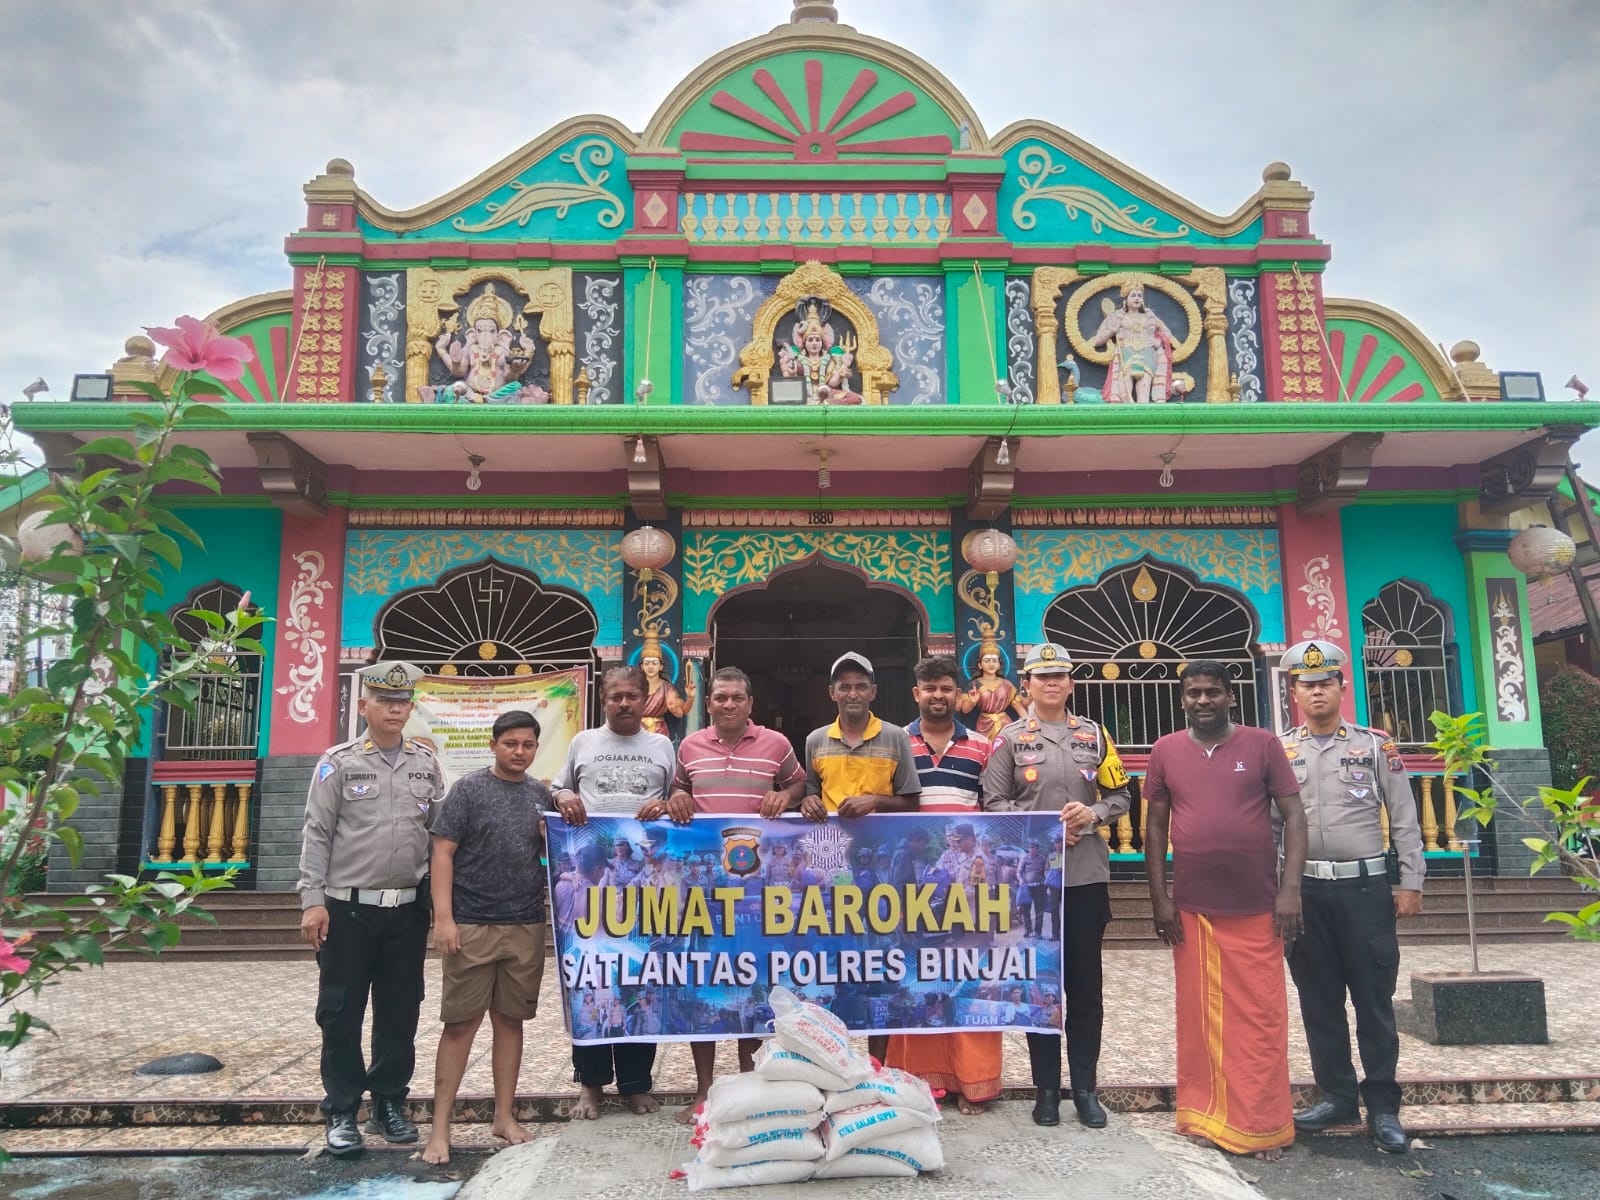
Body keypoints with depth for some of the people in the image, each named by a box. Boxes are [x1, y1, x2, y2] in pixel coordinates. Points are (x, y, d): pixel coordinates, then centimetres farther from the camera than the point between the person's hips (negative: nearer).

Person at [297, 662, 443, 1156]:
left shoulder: (427, 764, 7)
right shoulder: (339, 762, -2)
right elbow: (317, 835, -4)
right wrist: (313, 901, -10)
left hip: (409, 910, 3)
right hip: (348, 908, -3)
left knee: (400, 1012, 11)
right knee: (341, 1013, 5)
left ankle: (390, 1103, 26)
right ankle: (342, 1112, 18)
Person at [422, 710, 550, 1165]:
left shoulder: (541, 795, 10)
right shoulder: (468, 789, -3)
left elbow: (555, 854, 17)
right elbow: (442, 853, -6)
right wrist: (443, 916, -14)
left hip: (526, 927, 4)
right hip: (471, 924, -4)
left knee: (510, 1021, 11)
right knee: (460, 1024, 1)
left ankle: (504, 1116, 22)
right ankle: (440, 1126, 10)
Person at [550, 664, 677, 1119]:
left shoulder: (661, 746, 10)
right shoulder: (582, 743, 11)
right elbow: (556, 790, 16)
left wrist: (665, 805, -10)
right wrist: (563, 797, -6)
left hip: (645, 875, 0)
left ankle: (636, 1083, 16)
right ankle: (591, 1082, 17)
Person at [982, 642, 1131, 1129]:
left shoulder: (1094, 735, 10)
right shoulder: (1010, 739, 2)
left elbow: (1120, 794, 11)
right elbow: (994, 803, -2)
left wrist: (1092, 814, -9)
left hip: (1087, 874, 2)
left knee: (1085, 984, 8)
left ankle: (1085, 1087, 19)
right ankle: (1046, 1087, 18)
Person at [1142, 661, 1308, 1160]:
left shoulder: (1263, 744, -1)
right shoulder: (1165, 751, 4)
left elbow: (1294, 815, -1)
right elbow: (1155, 826, 7)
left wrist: (1290, 889, -9)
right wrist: (1159, 898, 2)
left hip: (1256, 907, -1)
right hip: (1191, 909, 2)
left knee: (1260, 1018, 5)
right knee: (1200, 1017, 10)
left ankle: (1261, 1127, 17)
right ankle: (1205, 1117, 23)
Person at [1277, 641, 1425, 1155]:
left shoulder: (1376, 745, 3)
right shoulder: (1277, 752, 6)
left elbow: (1404, 819, 3)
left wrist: (1411, 883, -2)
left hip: (1365, 887, -2)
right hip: (1304, 891, 2)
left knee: (1374, 999, 4)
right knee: (1318, 999, 9)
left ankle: (1383, 1105, 16)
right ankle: (1337, 1096, 23)